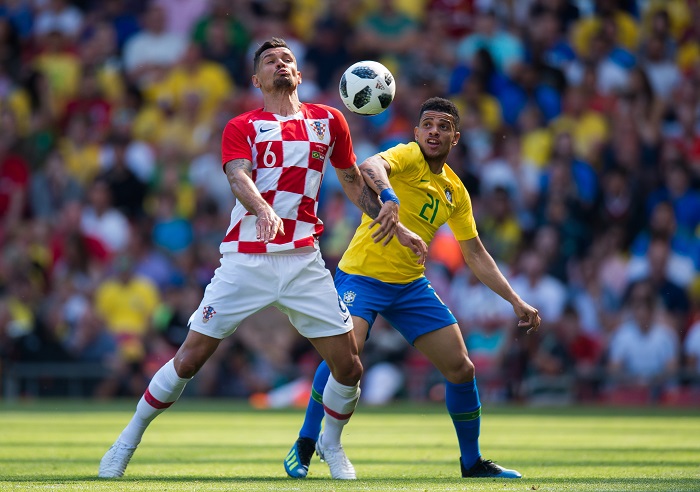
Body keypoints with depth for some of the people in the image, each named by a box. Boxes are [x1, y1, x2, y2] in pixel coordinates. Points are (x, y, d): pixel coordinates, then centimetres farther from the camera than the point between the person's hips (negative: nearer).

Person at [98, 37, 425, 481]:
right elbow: (239, 177, -15)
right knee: (190, 358, -5)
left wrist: (393, 223, 18)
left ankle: (331, 444, 26)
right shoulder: (242, 127, 4)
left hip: (303, 261, 3)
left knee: (349, 366, -2)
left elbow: (354, 181, 25)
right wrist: (262, 210, -36)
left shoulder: (328, 121, 13)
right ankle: (130, 439, 13)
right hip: (246, 258, -3)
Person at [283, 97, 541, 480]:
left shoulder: (456, 192, 9)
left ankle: (472, 462, 21)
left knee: (461, 369, 3)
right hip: (363, 276, -7)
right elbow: (371, 167, -35)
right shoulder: (408, 157, -11)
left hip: (411, 285, 7)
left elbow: (475, 254, 18)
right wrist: (389, 196, -57)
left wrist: (515, 301, 12)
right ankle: (303, 448, -13)